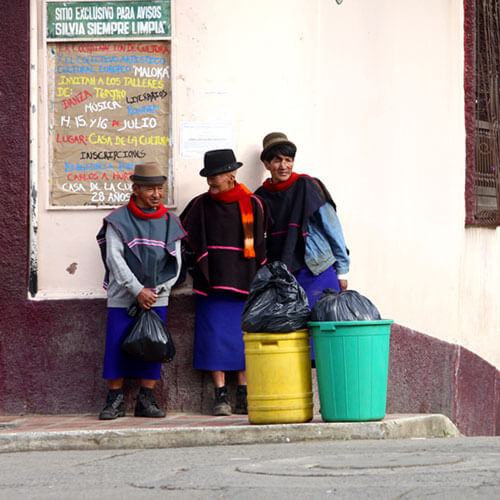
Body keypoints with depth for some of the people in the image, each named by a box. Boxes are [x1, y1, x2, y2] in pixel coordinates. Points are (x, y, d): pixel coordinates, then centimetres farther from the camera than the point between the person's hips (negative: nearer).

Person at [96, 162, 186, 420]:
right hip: (122, 297, -2)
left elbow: (175, 264, 7)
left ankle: (146, 401, 9)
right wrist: (138, 291, -15)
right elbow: (114, 259, -9)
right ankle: (115, 401, 4)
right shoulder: (118, 221, -3)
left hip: (157, 299, 3)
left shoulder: (170, 222, 7)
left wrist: (156, 291, -6)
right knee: (117, 347, -5)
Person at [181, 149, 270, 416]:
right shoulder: (200, 205, 4)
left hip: (243, 283, 0)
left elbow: (261, 244, 13)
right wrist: (195, 270, 11)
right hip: (212, 284, 0)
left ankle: (244, 396, 5)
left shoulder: (252, 204, 3)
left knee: (244, 340, -1)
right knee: (215, 339, -5)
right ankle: (221, 396, -2)